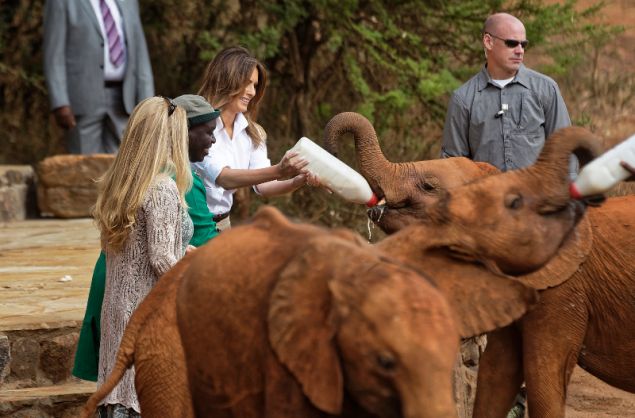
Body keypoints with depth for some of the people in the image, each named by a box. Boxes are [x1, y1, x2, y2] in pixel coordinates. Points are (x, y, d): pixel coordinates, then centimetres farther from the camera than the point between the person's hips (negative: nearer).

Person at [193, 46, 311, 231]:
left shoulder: (251, 132, 5)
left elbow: (262, 185, -3)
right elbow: (223, 178, -28)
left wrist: (299, 180, -21)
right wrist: (278, 171, -38)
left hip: (222, 223, 6)